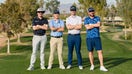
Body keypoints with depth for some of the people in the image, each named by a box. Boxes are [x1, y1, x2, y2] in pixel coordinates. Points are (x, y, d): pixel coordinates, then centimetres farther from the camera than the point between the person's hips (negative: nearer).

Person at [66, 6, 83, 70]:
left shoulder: (79, 18, 7)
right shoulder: (68, 19, 9)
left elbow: (80, 27, -8)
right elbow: (68, 27, -8)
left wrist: (71, 26, -7)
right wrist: (76, 25, -7)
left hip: (77, 36, -1)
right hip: (70, 36, 1)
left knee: (78, 51, 1)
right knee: (70, 51, 5)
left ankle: (80, 65, 7)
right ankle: (69, 64, 13)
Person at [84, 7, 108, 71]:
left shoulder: (97, 18, 7)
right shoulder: (86, 19, 4)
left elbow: (98, 25, -15)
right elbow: (87, 27, -14)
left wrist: (91, 25, -9)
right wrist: (95, 25, -8)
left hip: (97, 38, 0)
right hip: (89, 38, 0)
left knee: (100, 52, -5)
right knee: (90, 52, 7)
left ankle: (102, 66, -3)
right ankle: (92, 65, 21)